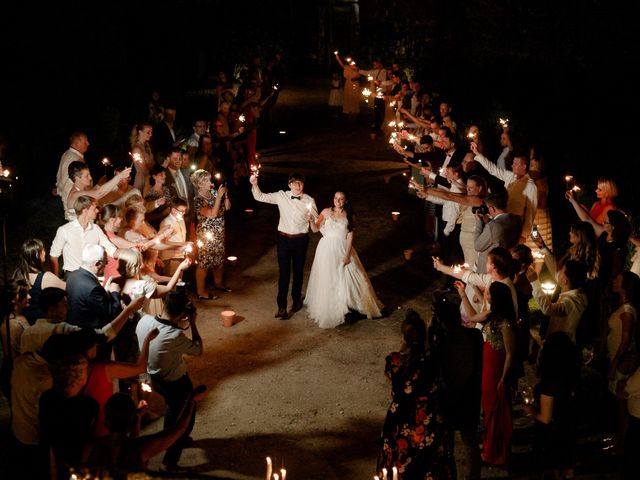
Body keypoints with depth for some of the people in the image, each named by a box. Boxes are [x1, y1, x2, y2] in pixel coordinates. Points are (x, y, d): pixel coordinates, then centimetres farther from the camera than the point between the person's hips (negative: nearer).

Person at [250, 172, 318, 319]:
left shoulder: (309, 201, -4)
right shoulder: (281, 196, -3)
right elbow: (260, 197, -1)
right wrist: (254, 185, -19)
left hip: (300, 239, 1)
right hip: (284, 239, 0)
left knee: (298, 271, 15)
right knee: (283, 272, -2)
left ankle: (296, 300, 36)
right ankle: (282, 307, 0)